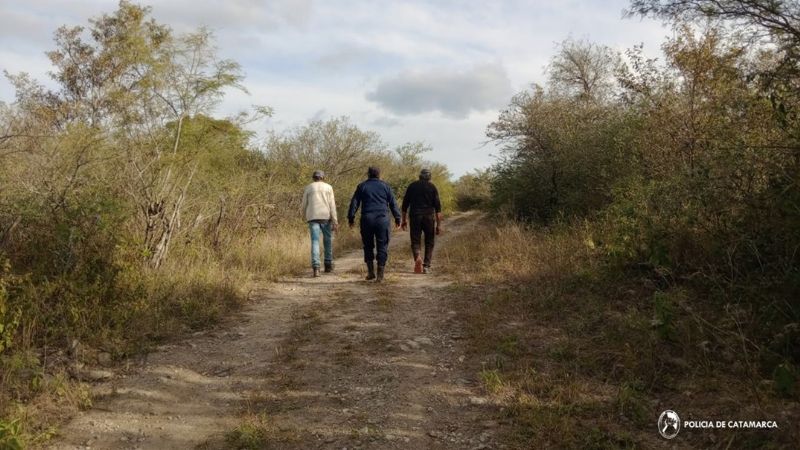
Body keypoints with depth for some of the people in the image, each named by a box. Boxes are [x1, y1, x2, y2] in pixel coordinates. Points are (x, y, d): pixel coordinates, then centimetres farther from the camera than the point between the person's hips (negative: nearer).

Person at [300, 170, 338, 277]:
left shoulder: (308, 188, 10)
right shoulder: (328, 187, 7)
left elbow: (304, 206, 10)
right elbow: (332, 204, -3)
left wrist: (306, 216, 30)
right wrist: (334, 220, -6)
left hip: (313, 218, 0)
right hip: (326, 217, 0)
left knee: (315, 242, -5)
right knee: (328, 240, 17)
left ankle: (316, 267, -21)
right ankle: (328, 265, 22)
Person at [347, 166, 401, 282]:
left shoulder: (362, 186, 7)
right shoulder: (385, 186, 8)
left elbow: (354, 203, 4)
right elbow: (393, 204, 9)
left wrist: (351, 218, 9)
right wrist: (397, 218, 15)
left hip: (367, 219, 0)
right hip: (382, 220, 0)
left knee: (368, 246, 13)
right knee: (382, 246, 3)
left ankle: (371, 272, 12)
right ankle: (380, 274, -2)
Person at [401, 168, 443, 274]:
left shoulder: (412, 186, 8)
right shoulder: (432, 187, 4)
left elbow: (405, 204, 8)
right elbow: (437, 207, -2)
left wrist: (404, 220, 16)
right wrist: (439, 224, -2)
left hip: (415, 217, 1)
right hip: (429, 217, 0)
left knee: (415, 241, 7)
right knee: (429, 242, 11)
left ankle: (417, 258, -22)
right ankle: (426, 266, 7)